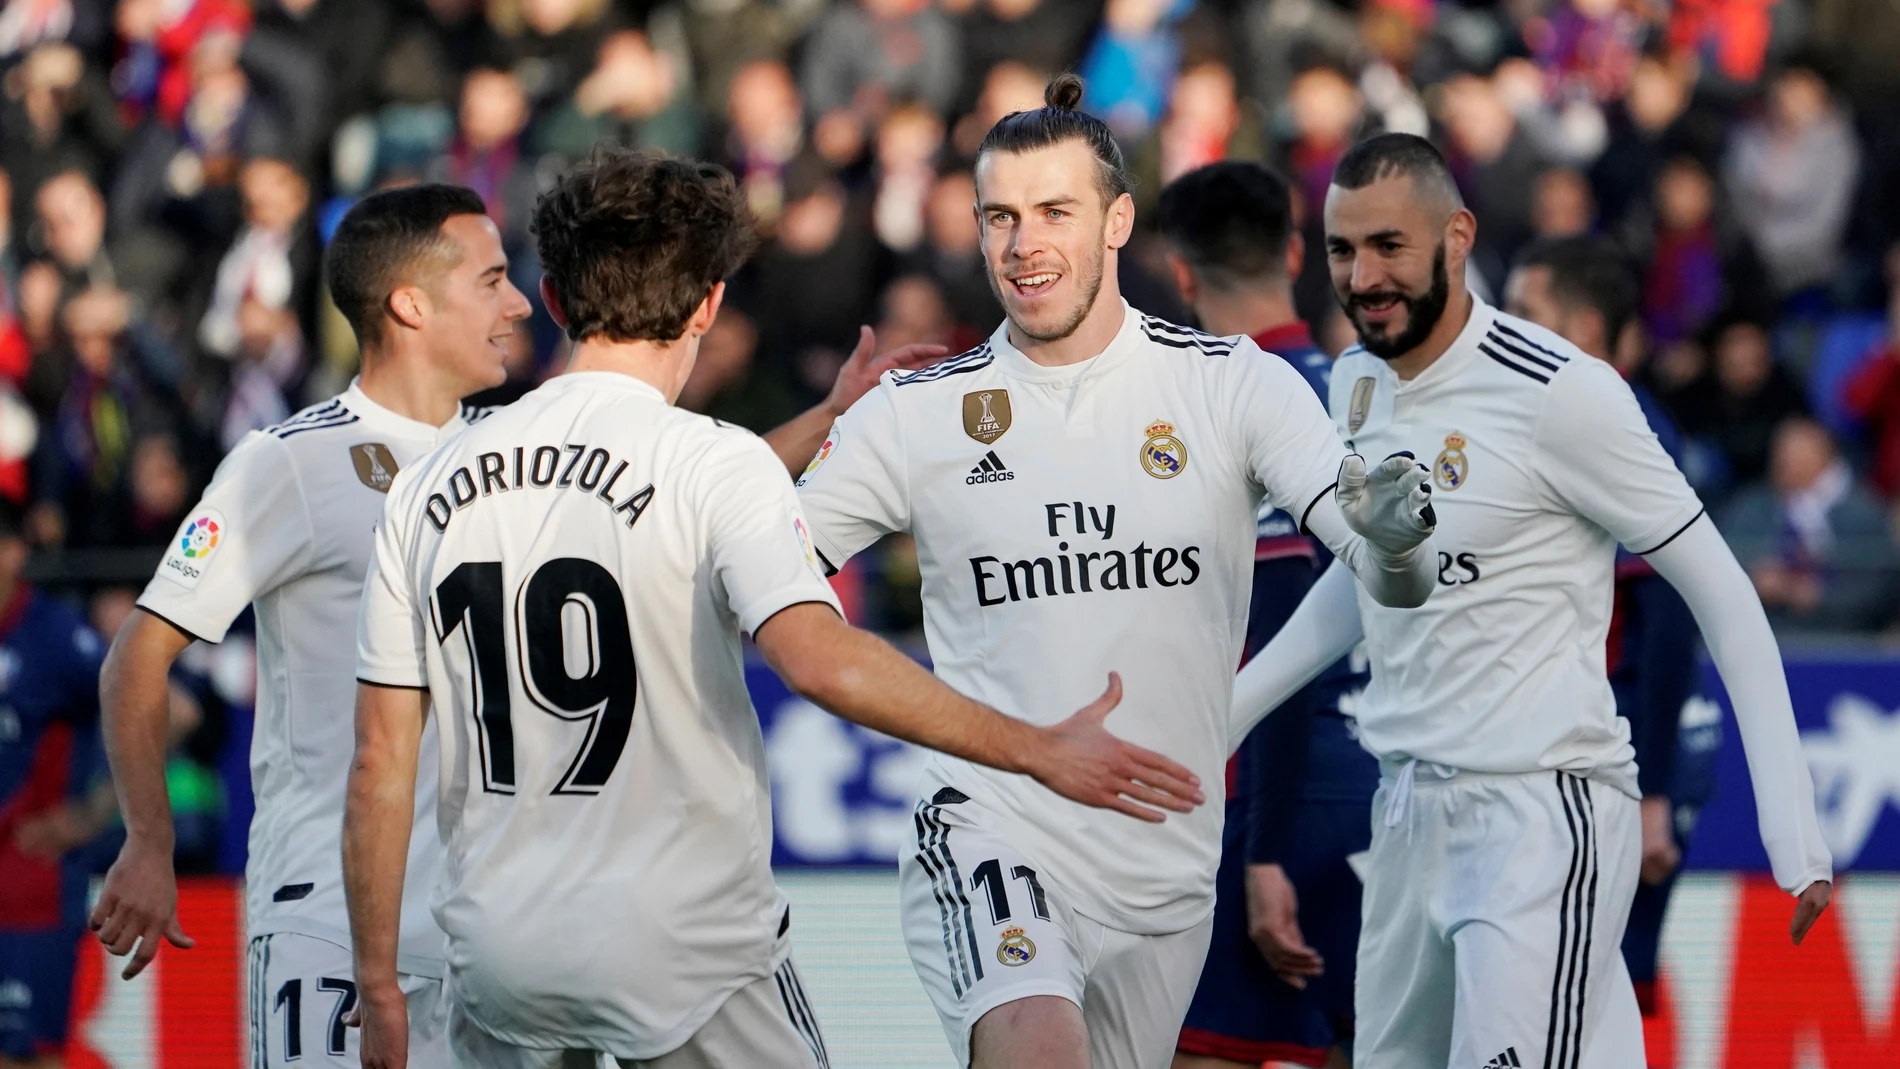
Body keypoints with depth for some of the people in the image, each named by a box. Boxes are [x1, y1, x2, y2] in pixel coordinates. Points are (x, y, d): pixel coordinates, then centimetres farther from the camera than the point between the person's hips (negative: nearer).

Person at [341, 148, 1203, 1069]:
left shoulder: (430, 487, 4)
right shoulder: (712, 465, -10)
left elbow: (381, 761, 5)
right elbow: (820, 660, -26)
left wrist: (380, 993, 12)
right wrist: (1036, 751, -20)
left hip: (498, 954, 4)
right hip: (688, 953, -4)